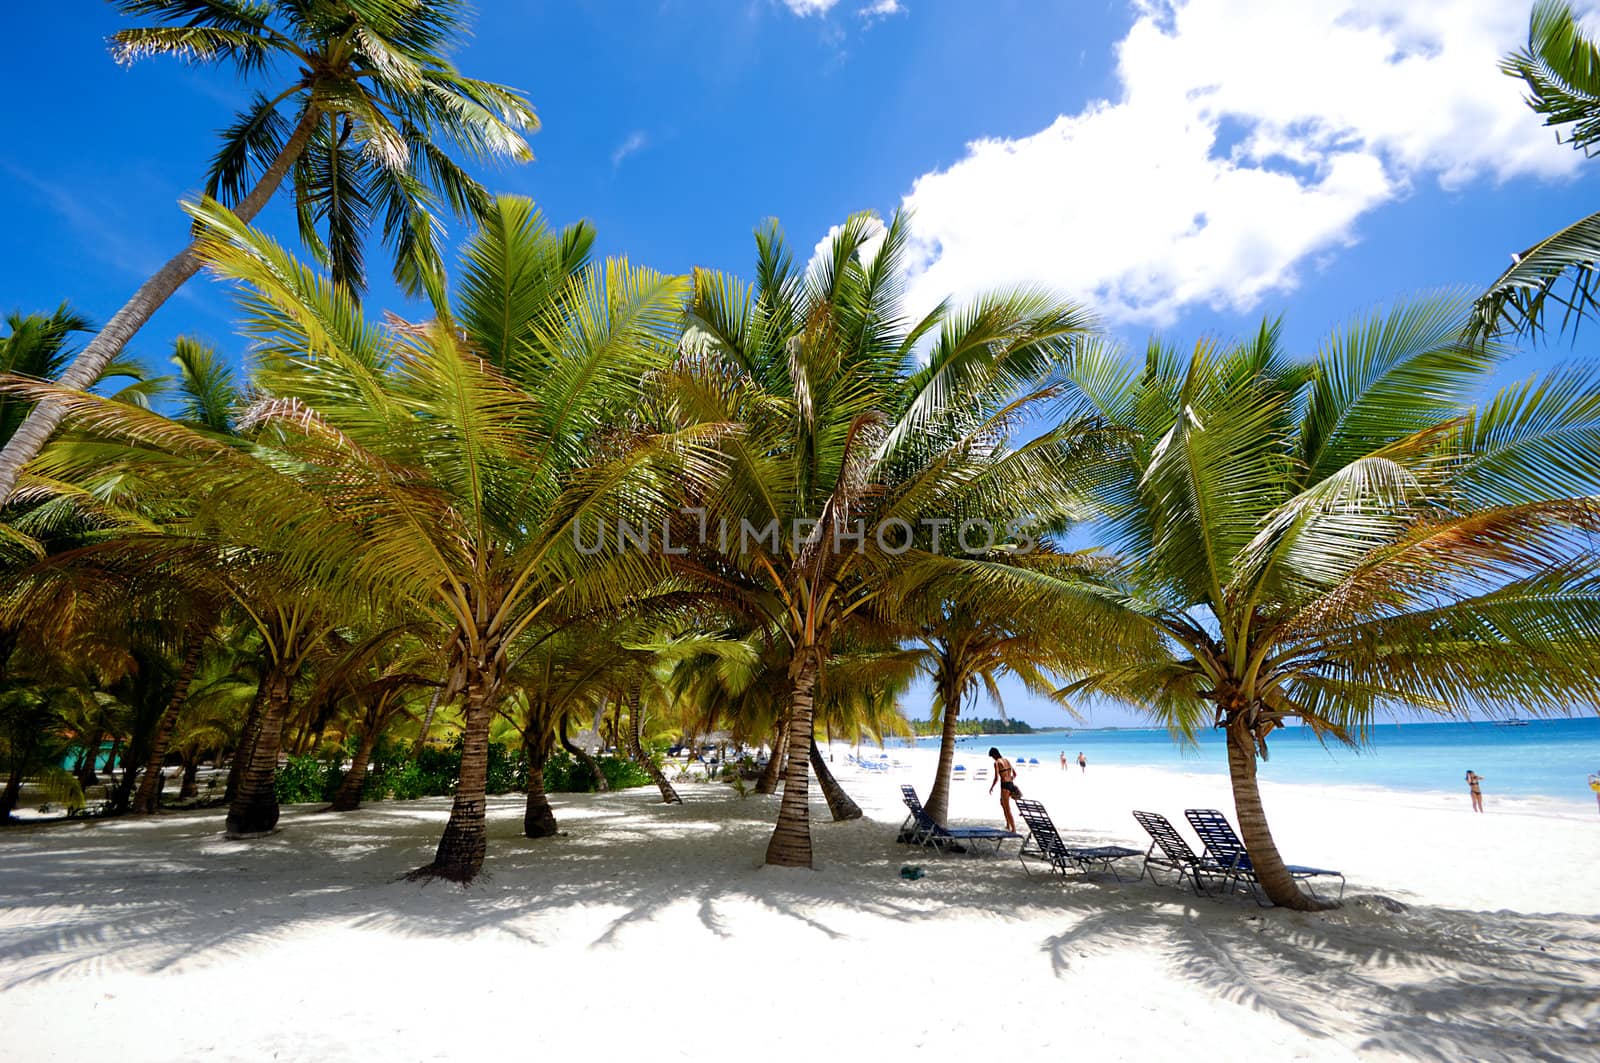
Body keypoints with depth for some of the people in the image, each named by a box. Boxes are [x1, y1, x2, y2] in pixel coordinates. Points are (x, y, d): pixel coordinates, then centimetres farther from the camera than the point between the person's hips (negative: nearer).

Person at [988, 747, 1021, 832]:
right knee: (1002, 803, 29)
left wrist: (991, 787, 1)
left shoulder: (996, 762, -10)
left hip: (1005, 786, -8)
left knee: (1007, 809, 0)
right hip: (1011, 785, 8)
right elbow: (1015, 774, 20)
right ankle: (1008, 825, 30)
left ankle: (1014, 830, -1)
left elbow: (996, 778, -15)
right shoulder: (1007, 760, 13)